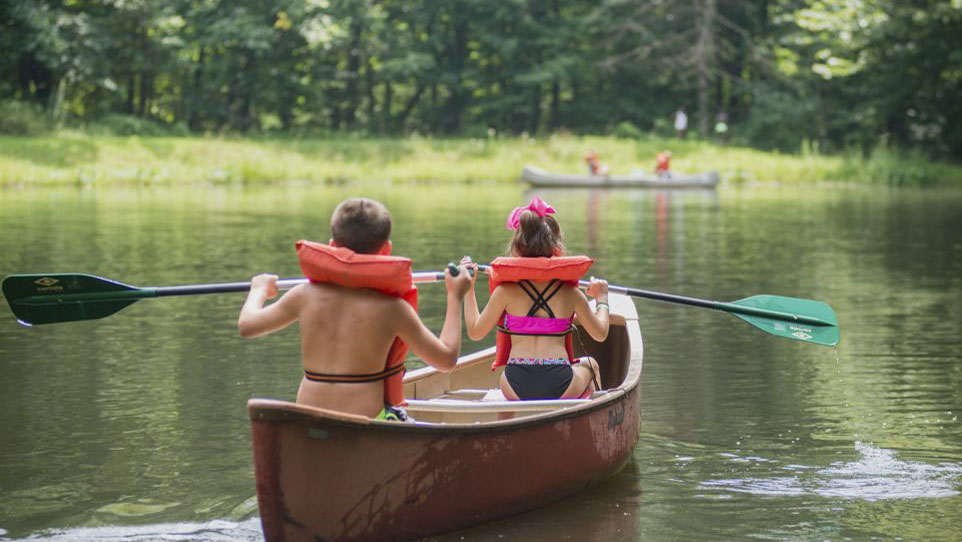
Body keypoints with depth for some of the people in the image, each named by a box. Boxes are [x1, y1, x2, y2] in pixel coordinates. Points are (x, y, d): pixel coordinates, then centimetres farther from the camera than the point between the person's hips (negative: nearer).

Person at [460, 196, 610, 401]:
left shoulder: (506, 291, -1)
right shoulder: (570, 292, 3)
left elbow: (475, 332, 7)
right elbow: (600, 334, 13)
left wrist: (468, 288, 18)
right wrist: (601, 299, 31)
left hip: (516, 390, 0)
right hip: (561, 387, 0)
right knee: (589, 364, 34)